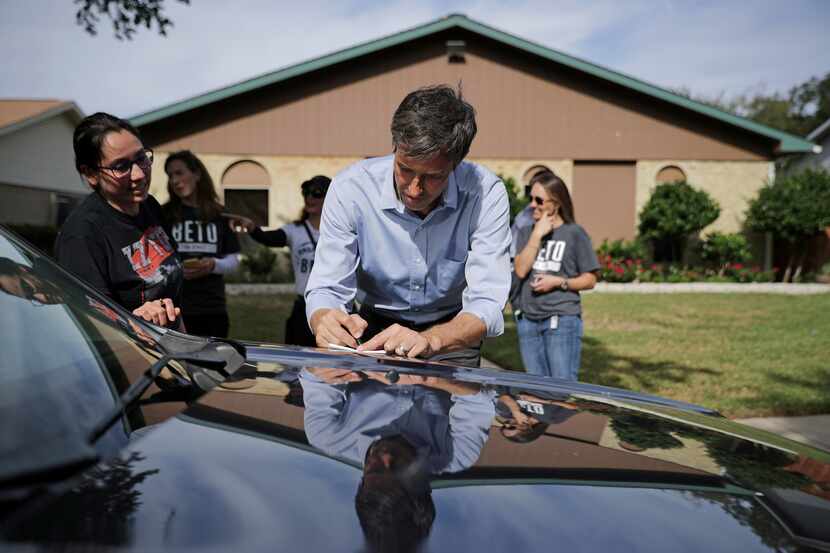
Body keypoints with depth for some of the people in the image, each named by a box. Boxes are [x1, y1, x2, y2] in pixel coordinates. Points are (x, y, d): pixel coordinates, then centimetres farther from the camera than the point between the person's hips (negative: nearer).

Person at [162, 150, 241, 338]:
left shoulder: (219, 214, 8)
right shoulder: (163, 214, 4)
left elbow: (233, 260, 9)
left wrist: (214, 265, -11)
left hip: (213, 308, 2)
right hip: (173, 308, -2)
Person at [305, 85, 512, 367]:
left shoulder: (485, 193, -24)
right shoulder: (350, 189, -22)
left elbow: (486, 304, -27)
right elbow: (326, 290, -18)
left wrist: (430, 340, -47)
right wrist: (326, 321, -43)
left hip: (450, 332, 1)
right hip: (375, 327, -1)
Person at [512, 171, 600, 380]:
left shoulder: (574, 233, -2)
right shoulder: (526, 232, 10)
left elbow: (590, 280, 0)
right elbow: (520, 270, -5)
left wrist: (559, 282, -14)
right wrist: (537, 234, -8)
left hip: (562, 320, -4)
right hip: (528, 321, 4)